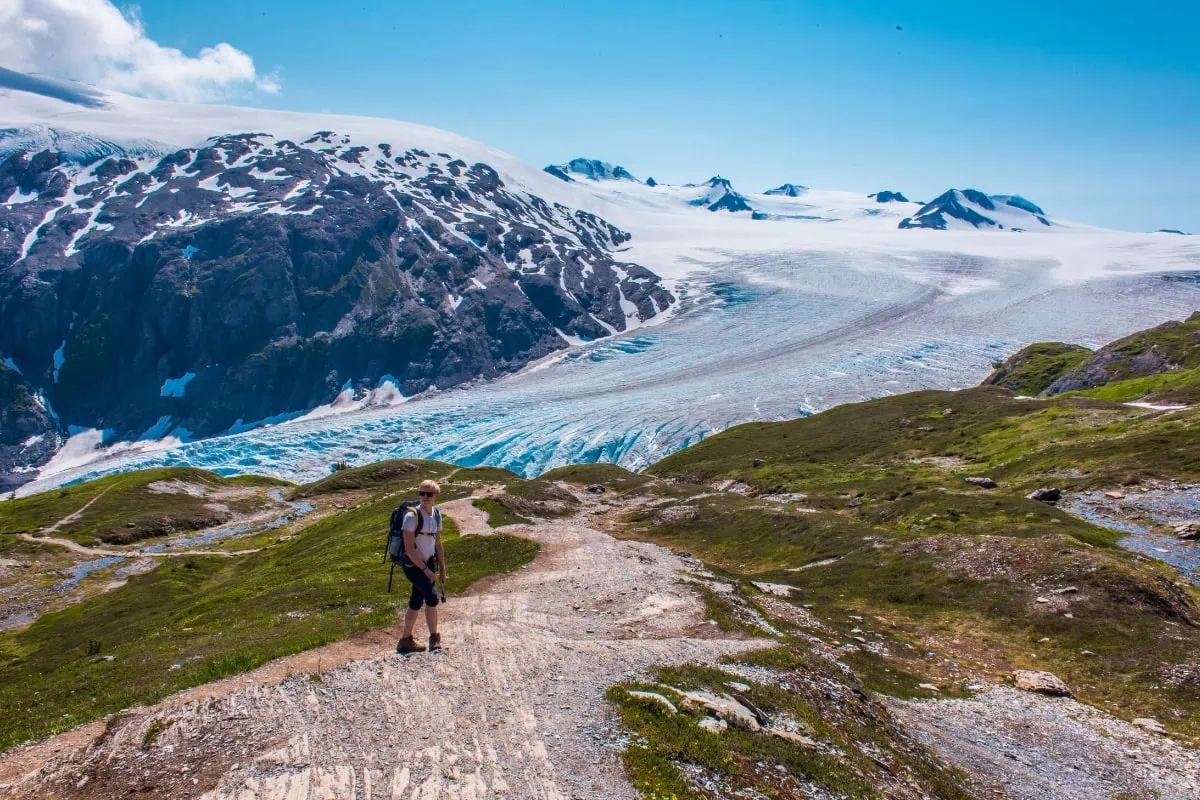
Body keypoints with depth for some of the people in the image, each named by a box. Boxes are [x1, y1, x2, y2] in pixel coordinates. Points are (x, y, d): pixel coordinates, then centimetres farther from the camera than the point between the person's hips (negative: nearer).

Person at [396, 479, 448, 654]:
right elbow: (409, 548, -19)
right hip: (412, 564, -7)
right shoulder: (412, 516, -18)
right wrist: (425, 570, -20)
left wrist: (442, 569, 12)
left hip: (428, 562, 7)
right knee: (432, 595, -20)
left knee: (417, 602, 12)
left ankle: (406, 641, 22)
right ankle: (434, 638, -7)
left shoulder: (437, 514, 3)